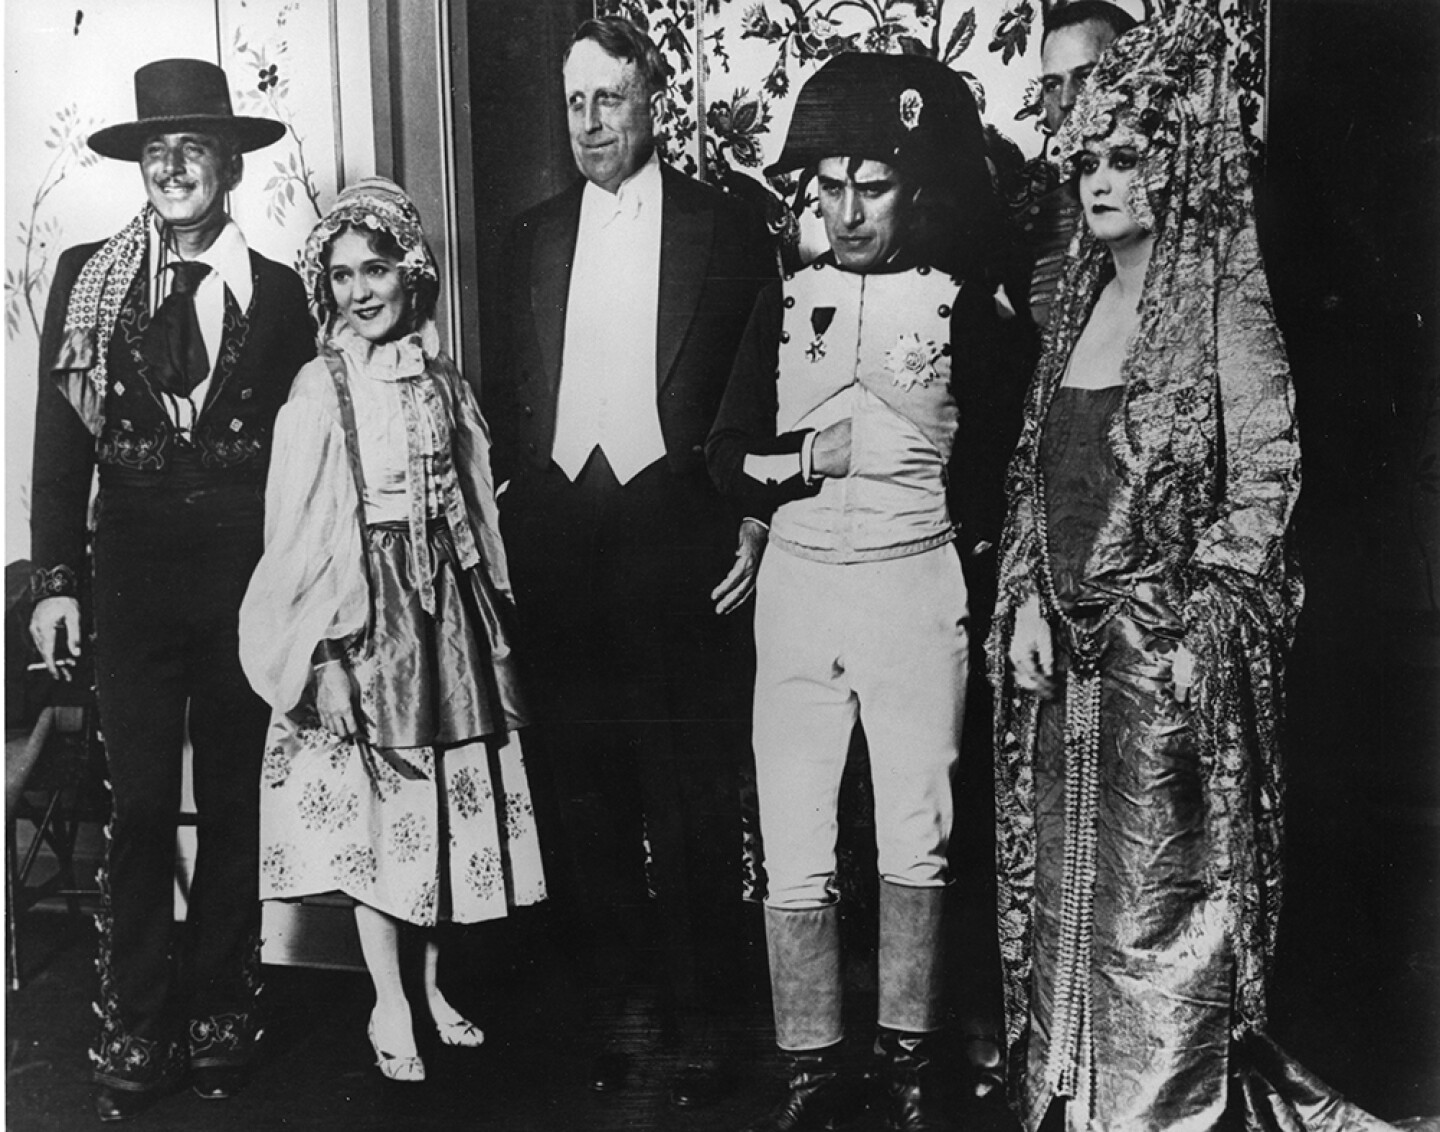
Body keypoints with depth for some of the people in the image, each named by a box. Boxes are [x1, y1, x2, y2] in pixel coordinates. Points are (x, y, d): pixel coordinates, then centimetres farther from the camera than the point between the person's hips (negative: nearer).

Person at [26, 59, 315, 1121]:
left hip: (249, 572, 0)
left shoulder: (278, 291, 6)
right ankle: (133, 1031, 14)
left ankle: (219, 1012, 22)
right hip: (134, 568, 0)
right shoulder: (87, 279, 7)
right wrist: (55, 578, -1)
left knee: (237, 802, 7)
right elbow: (61, 438, 5)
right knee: (140, 804, 0)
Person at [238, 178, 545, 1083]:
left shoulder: (444, 381, 6)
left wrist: (495, 615, 8)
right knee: (368, 805, 3)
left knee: (448, 798, 9)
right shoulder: (320, 389, -5)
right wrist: (320, 645, -12)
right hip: (361, 609, -4)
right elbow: (296, 530, -7)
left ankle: (432, 982, 26)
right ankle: (389, 1004, 16)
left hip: (447, 601, 4)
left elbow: (476, 505, 10)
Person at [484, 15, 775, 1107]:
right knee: (588, 787, 10)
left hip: (677, 531, -3)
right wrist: (504, 506, 8)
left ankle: (699, 1019, 15)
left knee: (690, 792, 1)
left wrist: (753, 519, -5)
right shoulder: (534, 236, 14)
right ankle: (608, 1005, 24)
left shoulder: (726, 229, 4)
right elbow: (508, 390, 17)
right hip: (558, 541, 4)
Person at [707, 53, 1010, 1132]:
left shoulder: (961, 302, 3)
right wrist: (801, 461, -10)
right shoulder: (786, 301, 9)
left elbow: (991, 458, 8)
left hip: (916, 585, -1)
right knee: (794, 850, 2)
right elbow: (727, 455, 6)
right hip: (796, 585, 2)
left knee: (915, 840, 5)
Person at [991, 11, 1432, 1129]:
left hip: (1170, 650, -6)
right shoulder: (1080, 295, 12)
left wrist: (1192, 613, -13)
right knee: (1064, 884, 14)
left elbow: (1268, 473, -9)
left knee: (1157, 898, 2)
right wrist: (1029, 597, 1)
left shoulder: (1224, 298, -6)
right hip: (1065, 650, 6)